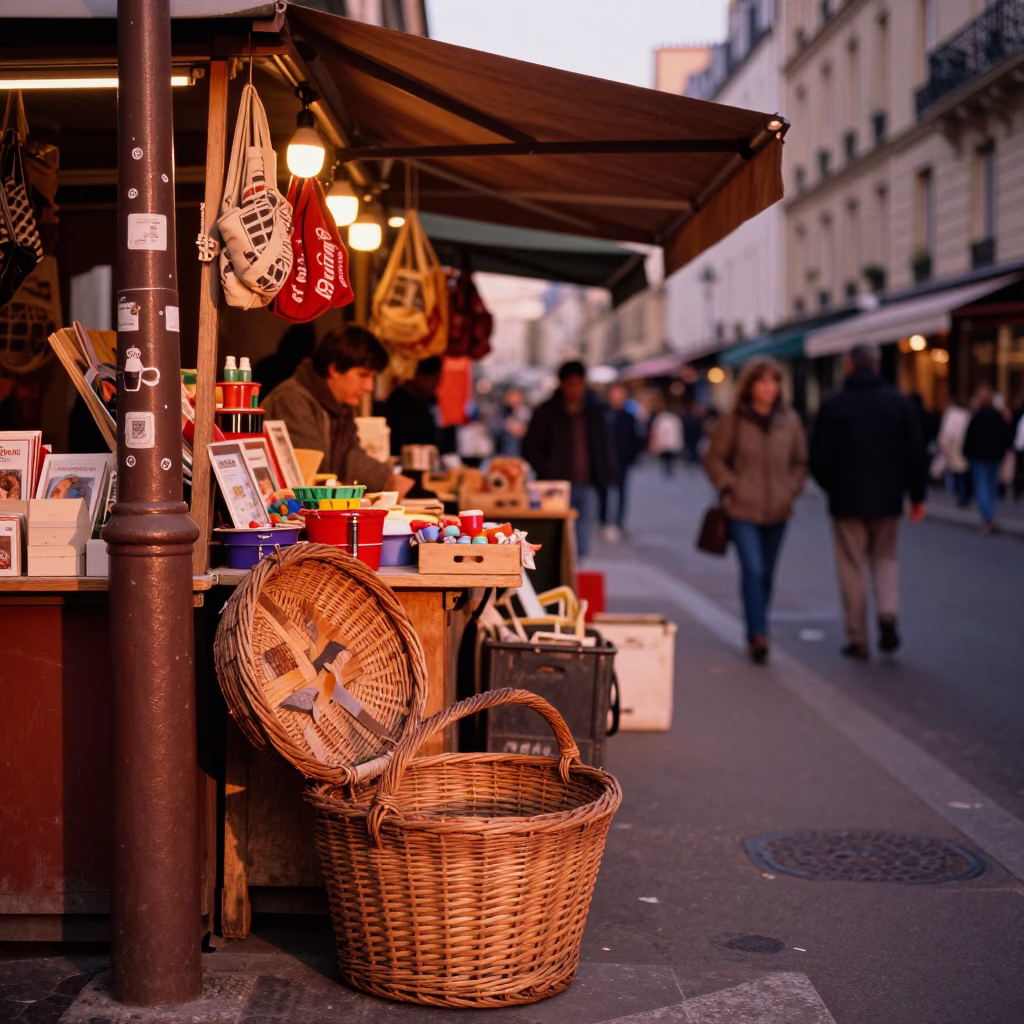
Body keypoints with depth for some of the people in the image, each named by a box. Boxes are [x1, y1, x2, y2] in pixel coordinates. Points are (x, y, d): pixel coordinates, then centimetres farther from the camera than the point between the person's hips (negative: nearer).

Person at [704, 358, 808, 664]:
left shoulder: (789, 421, 5)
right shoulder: (733, 421, -3)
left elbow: (801, 461, 16)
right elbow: (714, 459, 4)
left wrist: (792, 489, 4)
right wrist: (730, 486, -6)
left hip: (777, 512, 4)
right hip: (743, 510, -3)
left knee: (766, 575, 11)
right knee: (753, 570, -15)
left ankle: (755, 632, 26)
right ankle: (759, 634, -16)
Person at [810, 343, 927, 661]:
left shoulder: (833, 405, -5)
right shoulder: (898, 402, 0)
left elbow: (818, 458, -4)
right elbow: (916, 453, 0)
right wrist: (917, 495, 8)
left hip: (847, 501, -2)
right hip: (887, 500, 2)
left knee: (852, 569, 5)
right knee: (885, 558, 18)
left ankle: (858, 639, 7)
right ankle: (888, 614, -5)